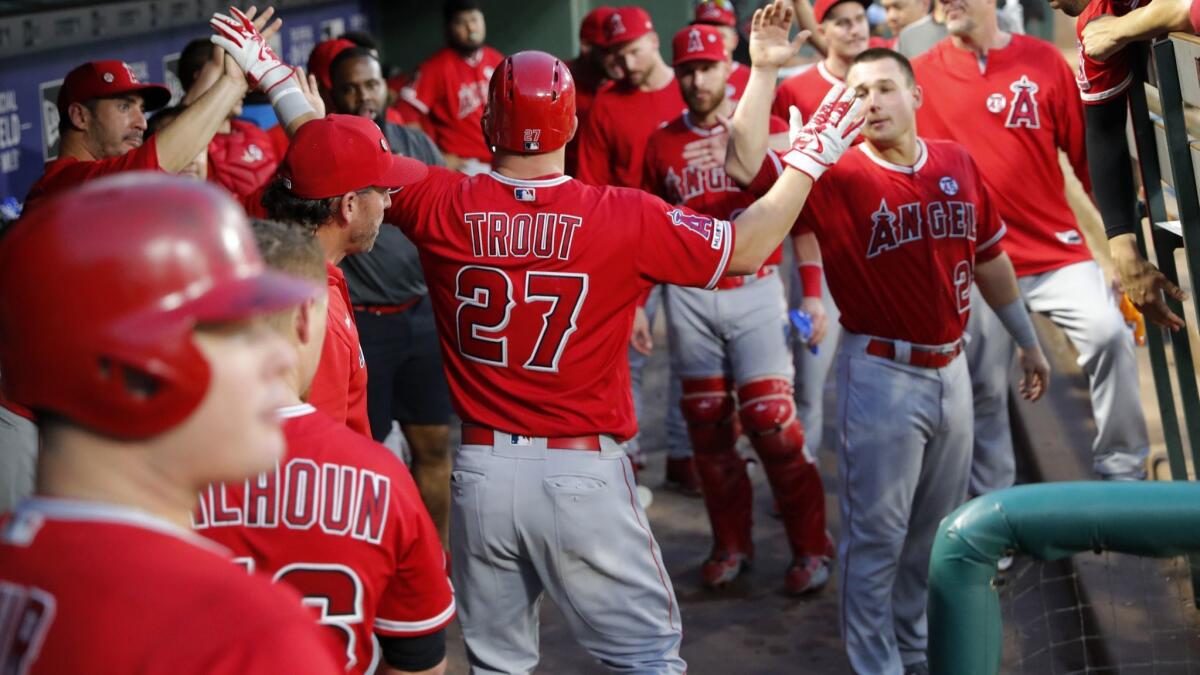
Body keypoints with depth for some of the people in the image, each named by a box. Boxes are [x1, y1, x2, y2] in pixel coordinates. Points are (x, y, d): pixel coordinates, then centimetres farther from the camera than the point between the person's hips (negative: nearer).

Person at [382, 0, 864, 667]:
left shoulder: (440, 204, -5)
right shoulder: (626, 217, -11)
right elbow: (746, 248, 1)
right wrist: (809, 158, 14)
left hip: (481, 472, 3)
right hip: (584, 474, -3)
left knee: (497, 662, 17)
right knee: (650, 654, 10)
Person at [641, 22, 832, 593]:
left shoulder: (766, 130, -1)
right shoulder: (661, 143, 7)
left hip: (755, 291, -3)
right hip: (689, 297, 3)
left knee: (771, 418, -8)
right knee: (706, 422, 6)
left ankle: (810, 547, 4)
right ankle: (730, 544, 18)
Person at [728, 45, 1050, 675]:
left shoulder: (957, 163, 2)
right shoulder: (837, 176, -13)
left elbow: (990, 257, 14)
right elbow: (745, 168, -29)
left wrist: (1028, 341, 21)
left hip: (949, 367, 6)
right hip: (881, 374, -5)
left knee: (936, 530, 19)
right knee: (875, 535, 2)